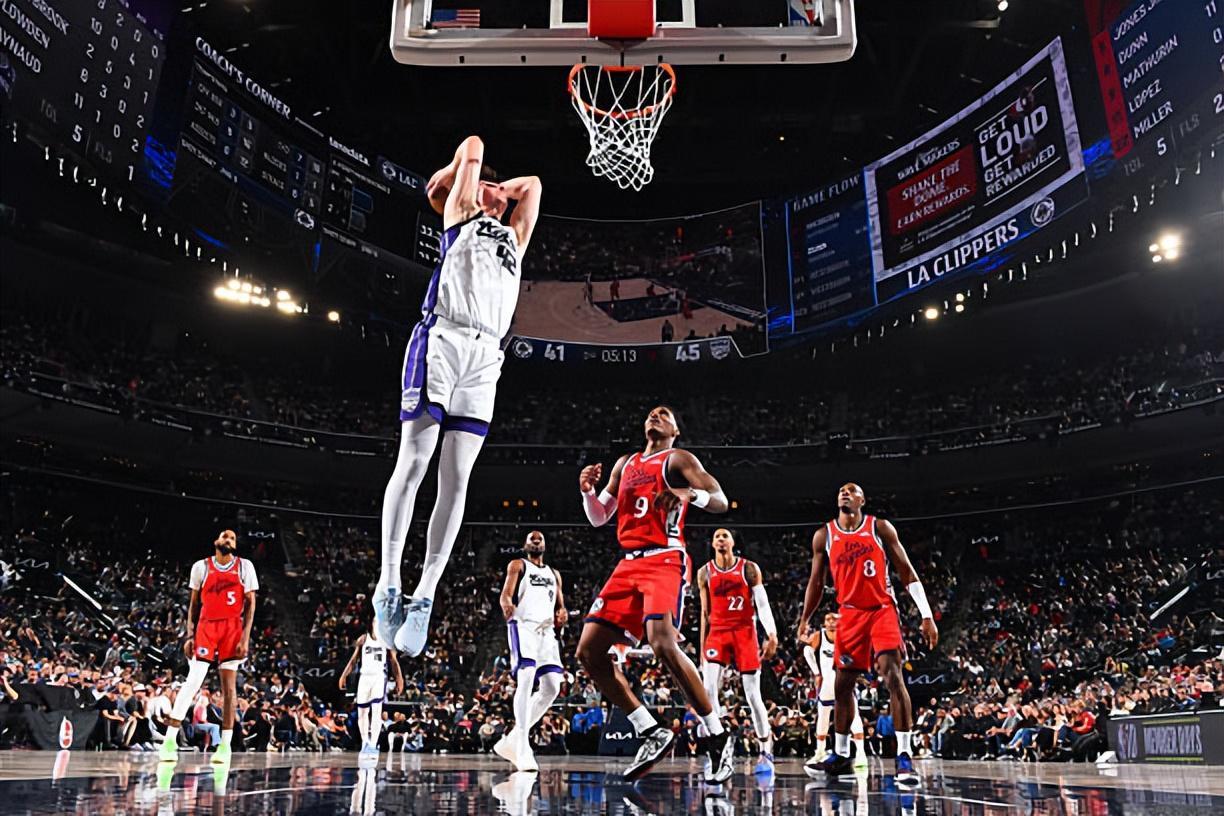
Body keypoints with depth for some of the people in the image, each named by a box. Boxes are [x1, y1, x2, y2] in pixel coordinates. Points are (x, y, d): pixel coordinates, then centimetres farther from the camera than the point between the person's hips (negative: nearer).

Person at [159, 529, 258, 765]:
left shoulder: (245, 567, 4)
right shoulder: (201, 567, 6)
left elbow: (250, 603, 1)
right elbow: (194, 603, 10)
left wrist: (245, 637, -8)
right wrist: (190, 635, 0)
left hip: (233, 627, 0)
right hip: (206, 626, 0)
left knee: (229, 684, 2)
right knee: (193, 680, -12)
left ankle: (225, 744, 6)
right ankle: (170, 739, -6)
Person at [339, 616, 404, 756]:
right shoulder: (363, 639, 7)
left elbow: (393, 662, 4)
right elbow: (354, 660, 10)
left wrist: (399, 679, -4)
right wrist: (344, 675, 0)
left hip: (379, 677, -3)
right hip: (365, 676, 3)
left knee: (377, 710, -17)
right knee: (362, 712, 7)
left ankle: (373, 745, -19)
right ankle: (365, 743, 23)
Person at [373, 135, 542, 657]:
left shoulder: (513, 237, 33)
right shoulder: (460, 216, 20)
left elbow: (531, 184, 42)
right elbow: (473, 147, 23)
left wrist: (499, 191, 43)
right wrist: (449, 178, 37)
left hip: (485, 358, 5)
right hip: (441, 340, -4)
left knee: (456, 477, -4)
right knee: (413, 461, -11)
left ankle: (424, 595, -3)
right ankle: (388, 584, -6)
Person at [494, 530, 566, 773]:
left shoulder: (554, 574, 27)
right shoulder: (518, 565, 11)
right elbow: (505, 595, -3)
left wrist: (562, 615, -1)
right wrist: (507, 606, -29)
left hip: (546, 630, 6)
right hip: (523, 625, -6)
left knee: (552, 688, -3)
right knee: (526, 679, -23)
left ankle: (511, 740, 9)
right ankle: (523, 747, -23)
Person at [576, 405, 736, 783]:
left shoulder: (678, 459, 5)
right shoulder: (625, 464, 23)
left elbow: (721, 502, -6)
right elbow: (598, 518, 25)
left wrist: (688, 493, -26)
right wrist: (587, 491, 4)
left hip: (664, 560, -7)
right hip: (628, 564, 7)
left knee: (663, 644, -27)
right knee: (588, 651, -2)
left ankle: (718, 738, -14)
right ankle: (652, 733, 5)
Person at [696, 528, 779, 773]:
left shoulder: (749, 569, 0)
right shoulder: (704, 573, 8)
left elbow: (762, 604, -6)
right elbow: (705, 613, 12)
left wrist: (772, 635, -20)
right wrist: (702, 647, 10)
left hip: (744, 632, -2)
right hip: (717, 633, 2)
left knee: (753, 694, -1)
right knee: (709, 688, -15)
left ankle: (766, 751, 14)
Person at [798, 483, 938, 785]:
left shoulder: (880, 528, -4)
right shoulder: (824, 536, 4)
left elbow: (907, 571, -3)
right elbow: (816, 581, 12)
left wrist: (926, 616, -8)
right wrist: (804, 619, 10)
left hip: (882, 609, -3)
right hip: (850, 614, 3)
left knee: (893, 676, -18)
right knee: (842, 685, 8)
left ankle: (905, 756, -14)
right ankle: (840, 756, 23)